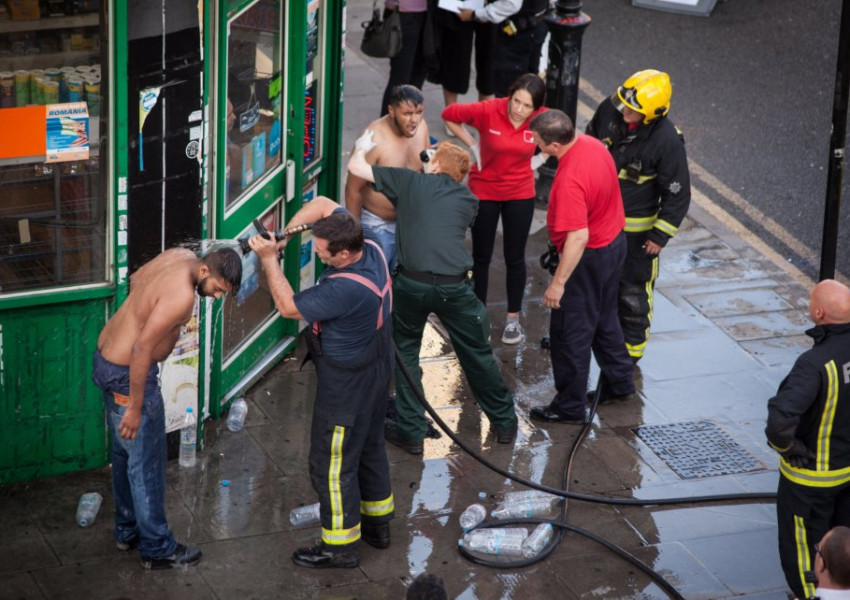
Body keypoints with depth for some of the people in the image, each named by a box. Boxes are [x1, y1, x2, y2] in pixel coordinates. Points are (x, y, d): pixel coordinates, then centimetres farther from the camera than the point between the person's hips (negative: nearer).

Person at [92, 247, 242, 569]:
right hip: (128, 374, -10)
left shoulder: (179, 255, -2)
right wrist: (135, 408, -24)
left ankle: (128, 530, 39)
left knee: (125, 452, 23)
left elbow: (136, 279, 16)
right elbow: (142, 349, -30)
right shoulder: (181, 297, -30)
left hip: (106, 356, 10)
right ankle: (157, 549, 15)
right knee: (146, 462, 3)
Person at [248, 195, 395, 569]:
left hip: (347, 383, -9)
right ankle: (377, 523, 41)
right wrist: (286, 233, -11)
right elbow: (323, 204, 0)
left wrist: (269, 259, -17)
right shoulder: (368, 245, -12)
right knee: (369, 447, 25)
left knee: (331, 464, 5)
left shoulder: (345, 288, -36)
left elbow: (288, 307, -22)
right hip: (376, 370, 10)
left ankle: (341, 545, 16)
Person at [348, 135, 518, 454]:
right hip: (455, 287, 2)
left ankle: (411, 431, 18)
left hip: (411, 283, -2)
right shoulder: (468, 200, 15)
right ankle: (505, 422, 32)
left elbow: (356, 167, 9)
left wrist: (361, 148, 32)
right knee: (477, 354, 18)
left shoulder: (411, 182, 7)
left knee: (405, 352, 19)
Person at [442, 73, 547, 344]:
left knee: (515, 258, 12)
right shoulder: (489, 111, -24)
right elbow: (449, 115, -10)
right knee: (481, 257, 12)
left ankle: (513, 318, 30)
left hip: (520, 194, 1)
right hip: (484, 191, -1)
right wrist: (472, 145, -10)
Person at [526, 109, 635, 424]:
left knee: (570, 332, 6)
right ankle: (619, 380, 44)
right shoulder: (591, 143, -6)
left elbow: (578, 237, -35)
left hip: (589, 257, -9)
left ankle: (570, 407, 18)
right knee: (604, 317, 28)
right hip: (614, 241, 10)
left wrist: (558, 283, -29)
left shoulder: (569, 180, -35)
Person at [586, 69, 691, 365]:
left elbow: (677, 195, -18)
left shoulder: (667, 141, -29)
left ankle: (630, 349, 30)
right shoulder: (610, 109, -15)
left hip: (635, 227, -5)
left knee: (633, 290, 10)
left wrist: (660, 235, -15)